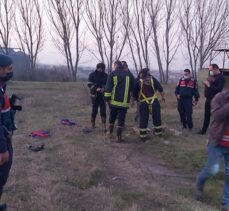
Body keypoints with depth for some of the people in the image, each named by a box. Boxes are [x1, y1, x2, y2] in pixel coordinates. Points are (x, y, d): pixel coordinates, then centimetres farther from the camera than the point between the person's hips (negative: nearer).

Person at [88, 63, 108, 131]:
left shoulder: (105, 75, 3)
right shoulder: (92, 75, -2)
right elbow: (90, 85, -7)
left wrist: (104, 88, -18)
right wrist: (96, 89, -23)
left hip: (102, 96, 1)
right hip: (95, 95, -1)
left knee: (103, 111, -2)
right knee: (94, 111, 6)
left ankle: (104, 126, 0)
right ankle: (92, 125, 22)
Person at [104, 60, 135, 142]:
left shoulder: (112, 74, -1)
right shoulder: (128, 74, 2)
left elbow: (108, 87, -7)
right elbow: (132, 87, 8)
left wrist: (107, 98, -3)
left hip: (114, 100, 1)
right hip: (124, 102, -1)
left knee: (112, 117, 20)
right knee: (121, 119, 2)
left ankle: (110, 132, 31)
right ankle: (119, 137, 2)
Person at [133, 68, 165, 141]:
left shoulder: (139, 82, 5)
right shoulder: (153, 79, 5)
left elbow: (135, 94, 10)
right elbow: (160, 89, 7)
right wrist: (163, 96, 19)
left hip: (144, 103, 0)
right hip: (154, 102, 0)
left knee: (143, 120, 6)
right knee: (156, 118, 13)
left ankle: (143, 135, 7)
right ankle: (158, 132, 22)